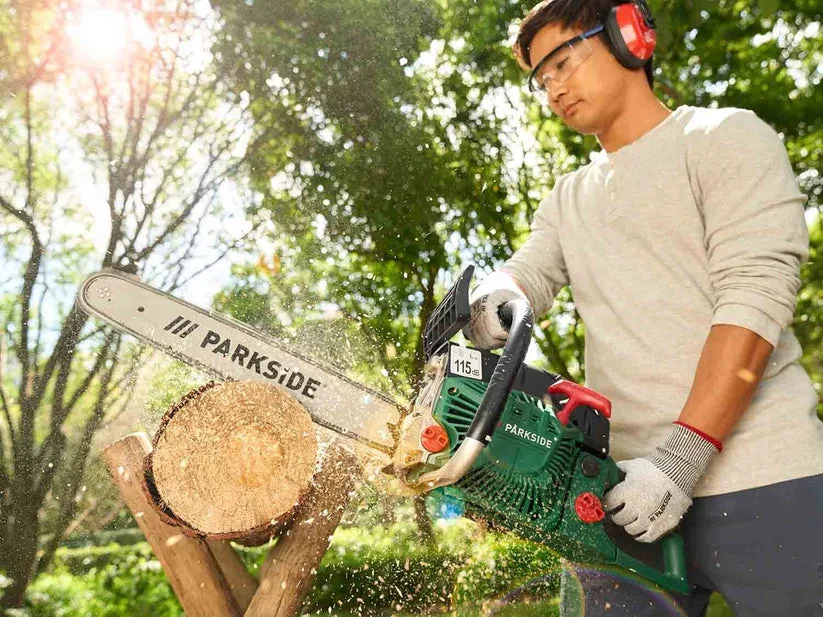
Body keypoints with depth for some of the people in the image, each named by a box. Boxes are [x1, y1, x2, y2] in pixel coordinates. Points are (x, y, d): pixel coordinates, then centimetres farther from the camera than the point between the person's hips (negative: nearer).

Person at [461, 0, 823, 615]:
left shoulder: (724, 137, 1)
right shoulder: (568, 199, 20)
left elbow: (756, 292, -11)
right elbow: (528, 274, 5)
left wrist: (681, 455, -20)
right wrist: (495, 297, -21)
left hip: (758, 484, -4)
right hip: (627, 490, 5)